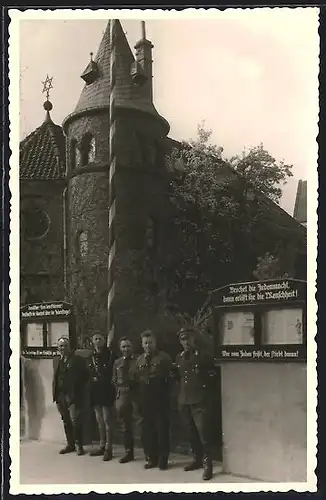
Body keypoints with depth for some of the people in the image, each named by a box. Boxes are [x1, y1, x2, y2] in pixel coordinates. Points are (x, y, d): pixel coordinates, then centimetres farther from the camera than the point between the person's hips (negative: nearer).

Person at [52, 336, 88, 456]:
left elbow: (84, 377, -5)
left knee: (75, 421, -5)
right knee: (66, 421, 12)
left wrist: (78, 392, -9)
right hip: (60, 396, 6)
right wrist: (55, 394, 11)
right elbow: (55, 377, 19)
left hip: (73, 396, -5)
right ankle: (70, 444, 21)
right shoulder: (56, 360, 14)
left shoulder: (77, 360, -4)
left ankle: (78, 445, 6)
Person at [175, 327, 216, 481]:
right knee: (191, 433, 13)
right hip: (184, 400, 6)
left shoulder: (204, 356, -5)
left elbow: (213, 374, -2)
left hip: (200, 400, -6)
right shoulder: (179, 358, 12)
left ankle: (207, 465, 0)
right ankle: (197, 459, 27)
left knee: (203, 433, -9)